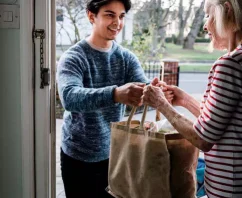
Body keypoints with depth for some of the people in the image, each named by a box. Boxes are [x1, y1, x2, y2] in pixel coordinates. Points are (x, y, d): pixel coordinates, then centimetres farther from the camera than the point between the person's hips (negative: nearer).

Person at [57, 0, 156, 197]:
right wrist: (115, 94, -51)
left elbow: (144, 89, -15)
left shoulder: (127, 57, -1)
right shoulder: (73, 57, -16)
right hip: (78, 157, -4)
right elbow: (69, 97, -34)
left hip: (114, 153, 4)